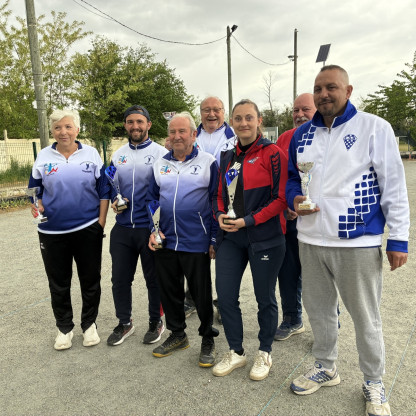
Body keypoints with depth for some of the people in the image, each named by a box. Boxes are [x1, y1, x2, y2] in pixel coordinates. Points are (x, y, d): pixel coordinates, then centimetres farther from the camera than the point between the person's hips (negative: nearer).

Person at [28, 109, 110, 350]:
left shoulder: (91, 154, -1)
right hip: (53, 232, 2)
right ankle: (64, 328, 31)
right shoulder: (43, 156, 3)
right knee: (58, 284, 12)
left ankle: (89, 324, 30)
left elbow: (104, 191, 1)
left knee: (90, 280, 10)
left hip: (88, 229, -1)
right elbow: (35, 190, 9)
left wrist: (101, 221, -4)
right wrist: (37, 207, -11)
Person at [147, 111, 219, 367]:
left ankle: (208, 339, 29)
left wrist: (215, 240, -8)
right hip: (165, 242, 5)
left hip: (196, 243, -5)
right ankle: (177, 334, 37)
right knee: (169, 291, 16)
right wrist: (152, 230, 4)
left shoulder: (208, 162, -5)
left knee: (202, 293, 8)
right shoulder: (160, 164, 9)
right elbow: (152, 199, 15)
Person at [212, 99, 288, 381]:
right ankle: (236, 352, 28)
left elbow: (281, 198, -11)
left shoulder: (272, 154, -7)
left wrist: (249, 220, -18)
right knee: (225, 296, 6)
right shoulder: (228, 158, 11)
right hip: (230, 237, 5)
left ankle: (265, 353, 33)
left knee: (265, 298, 10)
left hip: (265, 238, -5)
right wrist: (220, 215, -4)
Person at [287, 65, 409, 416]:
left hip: (358, 242, -4)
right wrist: (294, 199, -4)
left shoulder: (374, 127, -4)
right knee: (319, 310, 18)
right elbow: (291, 177, 18)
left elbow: (394, 186, -6)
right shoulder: (302, 134, 10)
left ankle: (374, 383, 33)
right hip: (311, 240, 5)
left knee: (366, 318, 10)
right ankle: (325, 368, 40)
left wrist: (399, 238, -9)